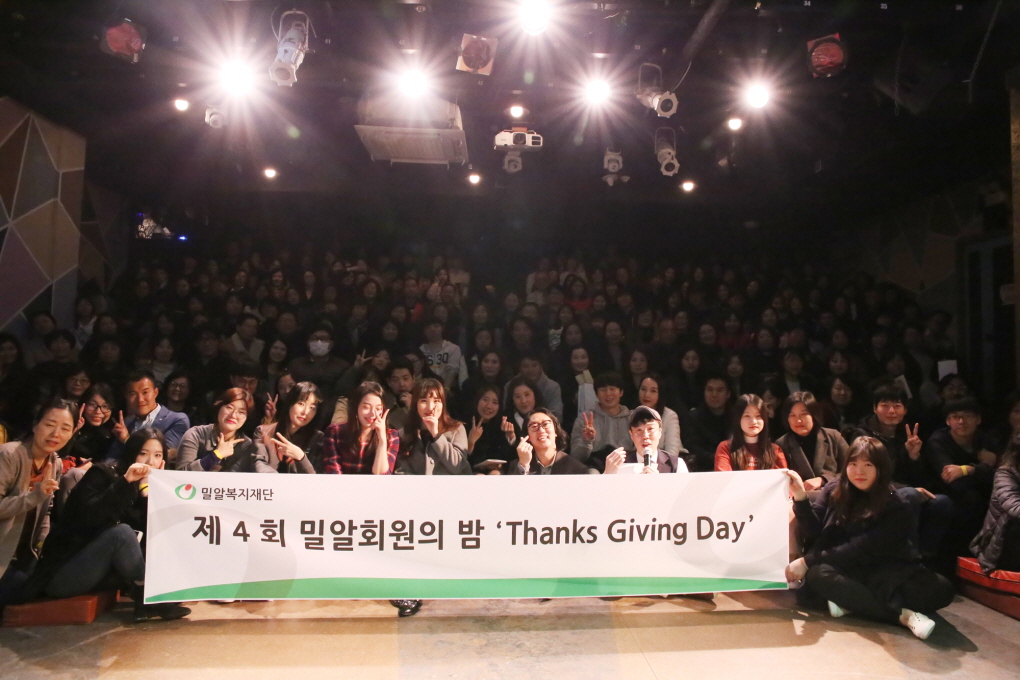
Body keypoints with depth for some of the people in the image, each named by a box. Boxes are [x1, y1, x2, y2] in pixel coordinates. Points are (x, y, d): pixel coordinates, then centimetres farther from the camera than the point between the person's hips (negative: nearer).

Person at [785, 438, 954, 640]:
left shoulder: (897, 508, -11)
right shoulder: (833, 491, 1)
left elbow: (861, 550, -18)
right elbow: (814, 533, -6)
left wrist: (808, 561, -21)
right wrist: (801, 498, -23)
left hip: (887, 572, -1)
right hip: (844, 569, 1)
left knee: (940, 589, -28)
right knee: (817, 574, -34)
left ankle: (850, 601, -25)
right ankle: (902, 614, -29)